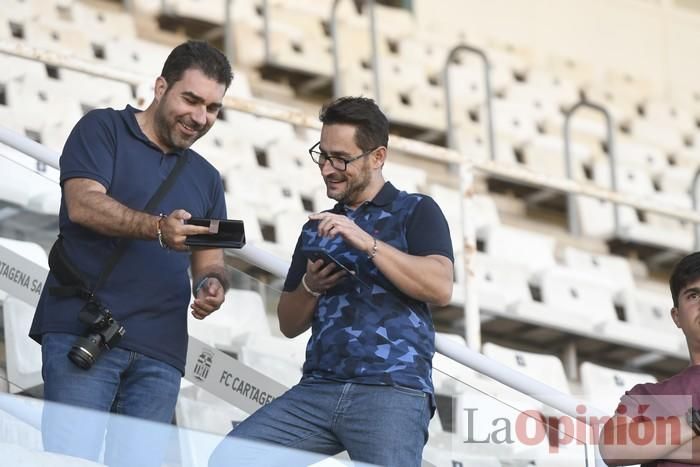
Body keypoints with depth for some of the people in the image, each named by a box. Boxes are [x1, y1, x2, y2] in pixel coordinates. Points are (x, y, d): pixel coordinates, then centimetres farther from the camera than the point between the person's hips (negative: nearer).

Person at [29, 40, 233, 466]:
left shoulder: (206, 178, 24)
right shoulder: (103, 129, 8)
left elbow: (210, 262, 20)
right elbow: (83, 204, -9)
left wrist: (213, 286, -5)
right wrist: (158, 228, -24)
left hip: (159, 354, 5)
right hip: (82, 334, -5)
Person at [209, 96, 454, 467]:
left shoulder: (415, 212, 8)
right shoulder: (316, 228, 24)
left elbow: (441, 288, -9)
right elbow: (289, 324, 25)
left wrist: (367, 243, -15)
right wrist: (310, 287, 3)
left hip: (393, 390, -5)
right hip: (317, 389, 5)